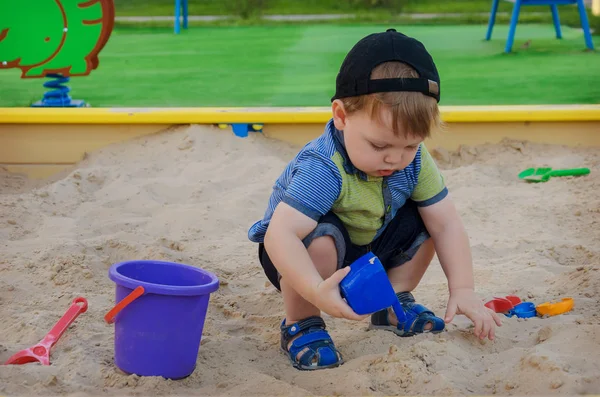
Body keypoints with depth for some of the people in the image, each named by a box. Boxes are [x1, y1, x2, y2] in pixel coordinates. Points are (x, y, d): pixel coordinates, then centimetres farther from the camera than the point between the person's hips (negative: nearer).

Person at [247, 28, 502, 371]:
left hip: (368, 247, 6)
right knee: (322, 235, -37)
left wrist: (463, 290, -23)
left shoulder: (414, 162, -17)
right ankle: (301, 324, -13)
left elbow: (447, 225, -14)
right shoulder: (322, 169, -37)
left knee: (425, 220, -10)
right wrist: (316, 290, -59)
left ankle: (394, 305, 11)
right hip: (307, 252, -6)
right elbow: (280, 235, -46)